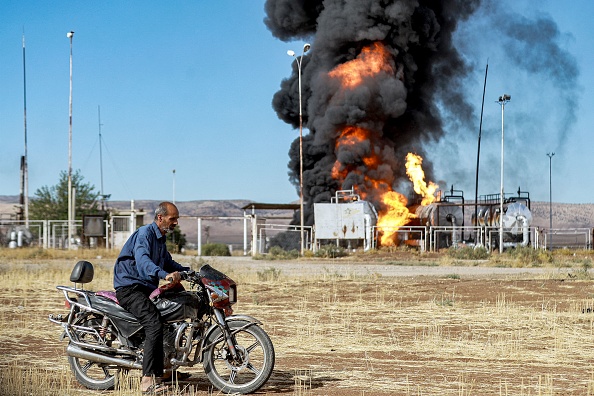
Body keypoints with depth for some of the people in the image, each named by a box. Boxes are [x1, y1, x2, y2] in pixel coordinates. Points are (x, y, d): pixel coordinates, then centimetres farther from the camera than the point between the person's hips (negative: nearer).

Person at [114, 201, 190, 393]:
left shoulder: (160, 240, 19)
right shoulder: (144, 233, -13)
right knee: (154, 324, -28)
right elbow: (142, 260, -32)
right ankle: (148, 381, -31)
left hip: (146, 289, 10)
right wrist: (165, 274, -48)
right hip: (129, 288, -10)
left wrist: (187, 271, 17)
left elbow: (167, 262, 34)